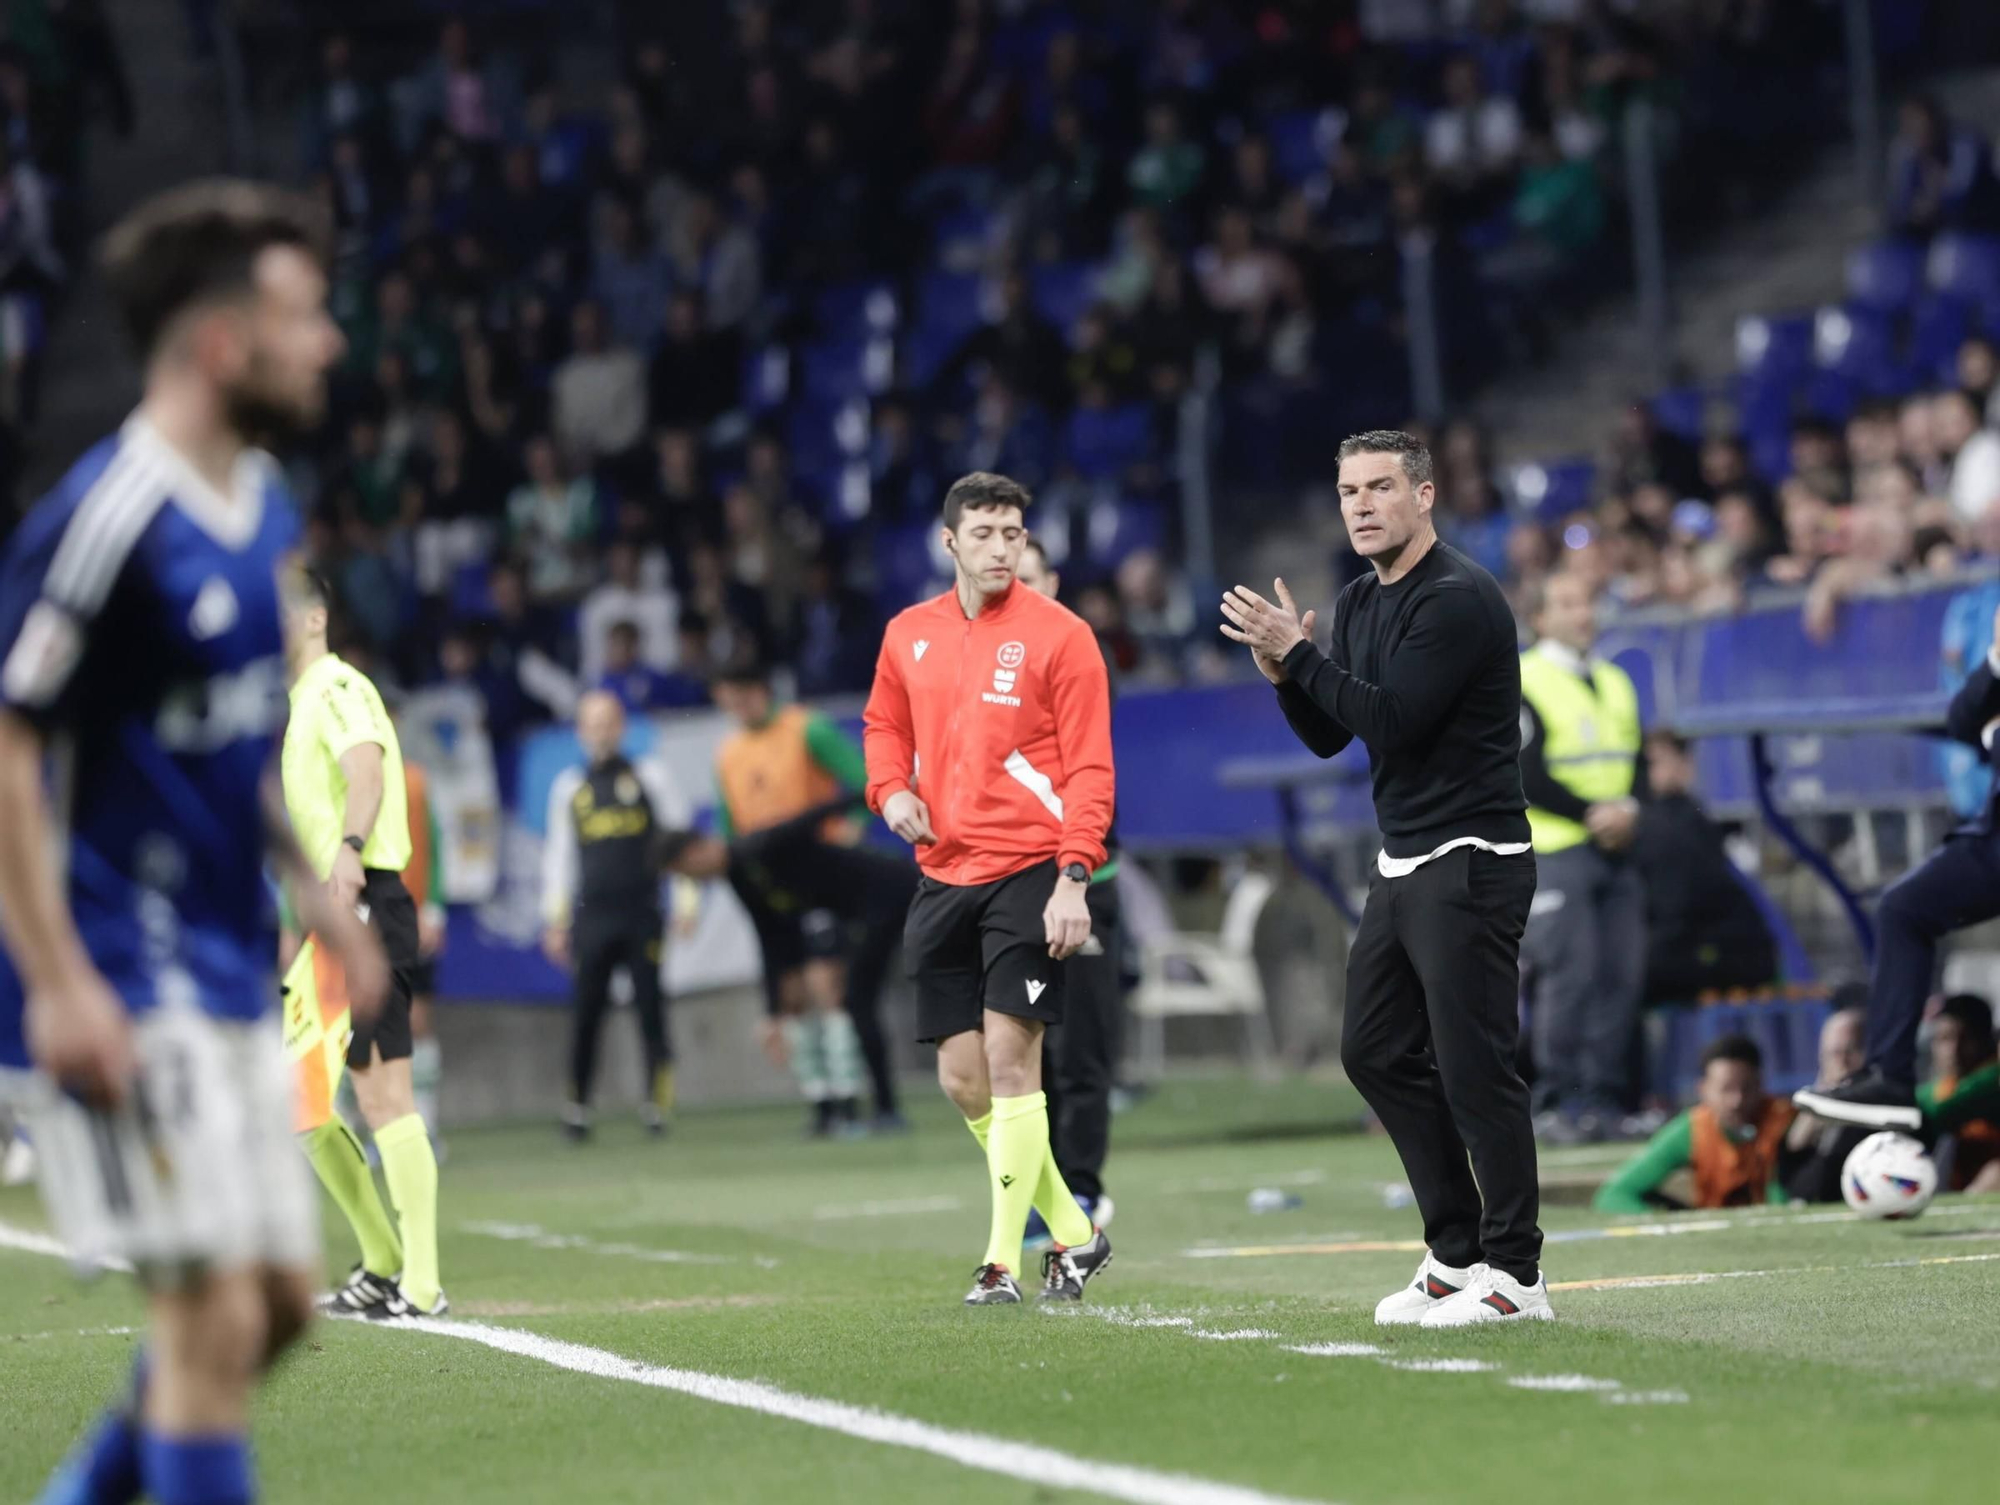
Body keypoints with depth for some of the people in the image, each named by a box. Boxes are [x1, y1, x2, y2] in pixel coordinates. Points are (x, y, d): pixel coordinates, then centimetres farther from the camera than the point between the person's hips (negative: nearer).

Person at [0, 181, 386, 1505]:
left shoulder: (261, 504, 11)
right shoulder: (109, 521, -18)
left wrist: (316, 895, 21)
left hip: (229, 971, 9)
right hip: (123, 986, -9)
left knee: (282, 1295, 12)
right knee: (214, 1315, -11)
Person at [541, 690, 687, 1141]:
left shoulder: (649, 778, 7)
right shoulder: (569, 789, 12)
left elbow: (679, 838, 8)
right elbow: (560, 856, 14)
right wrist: (556, 920, 9)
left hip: (642, 914, -1)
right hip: (591, 916, 1)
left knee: (651, 1009, -6)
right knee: (587, 1014, -1)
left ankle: (658, 1102, -2)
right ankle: (577, 1104, 5)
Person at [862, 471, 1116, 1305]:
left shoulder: (1059, 635, -6)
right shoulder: (909, 634, 10)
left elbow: (1089, 768, -9)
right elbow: (884, 724, 25)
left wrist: (1074, 877, -17)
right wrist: (890, 789, 3)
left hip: (1030, 872, -6)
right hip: (943, 876, 6)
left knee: (1009, 1061, -11)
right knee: (962, 1079, 6)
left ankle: (1003, 1263, -5)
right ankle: (1073, 1236, 21)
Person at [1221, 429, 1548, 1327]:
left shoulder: (1458, 599, -15)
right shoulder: (1361, 604, 14)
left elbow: (1393, 719, -22)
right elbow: (1329, 737, 15)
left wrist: (1299, 653, -18)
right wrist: (1282, 673, -3)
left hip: (1469, 865, -10)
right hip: (1403, 866, 10)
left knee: (1474, 1067, -10)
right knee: (1377, 1052, 11)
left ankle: (1515, 1277, -5)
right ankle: (1457, 1253, 19)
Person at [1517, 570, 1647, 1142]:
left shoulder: (1616, 683, 19)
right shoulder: (1521, 684, -4)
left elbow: (1637, 762, 15)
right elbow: (1526, 775, -11)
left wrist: (1628, 809, -5)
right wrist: (1592, 814, -15)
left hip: (1616, 852, 7)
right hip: (1554, 852, -7)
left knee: (1622, 973, -1)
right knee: (1569, 973, -13)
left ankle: (1603, 1098, 2)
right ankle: (1559, 1103, -11)